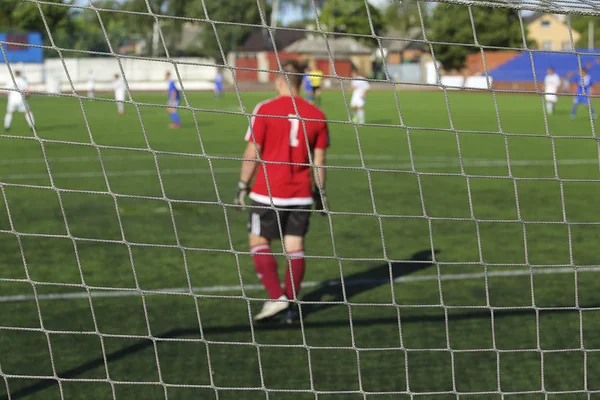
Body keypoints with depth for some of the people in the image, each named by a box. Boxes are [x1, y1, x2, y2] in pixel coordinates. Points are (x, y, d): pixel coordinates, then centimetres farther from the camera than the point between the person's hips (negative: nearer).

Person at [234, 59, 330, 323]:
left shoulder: (264, 110, -9)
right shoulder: (315, 115, 2)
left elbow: (252, 153, -8)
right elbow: (319, 159, 6)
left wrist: (243, 186, 0)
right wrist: (320, 191, 15)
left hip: (268, 192, -3)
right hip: (301, 193, 3)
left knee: (258, 241, 8)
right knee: (295, 246, 9)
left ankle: (276, 297, -6)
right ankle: (291, 304, 10)